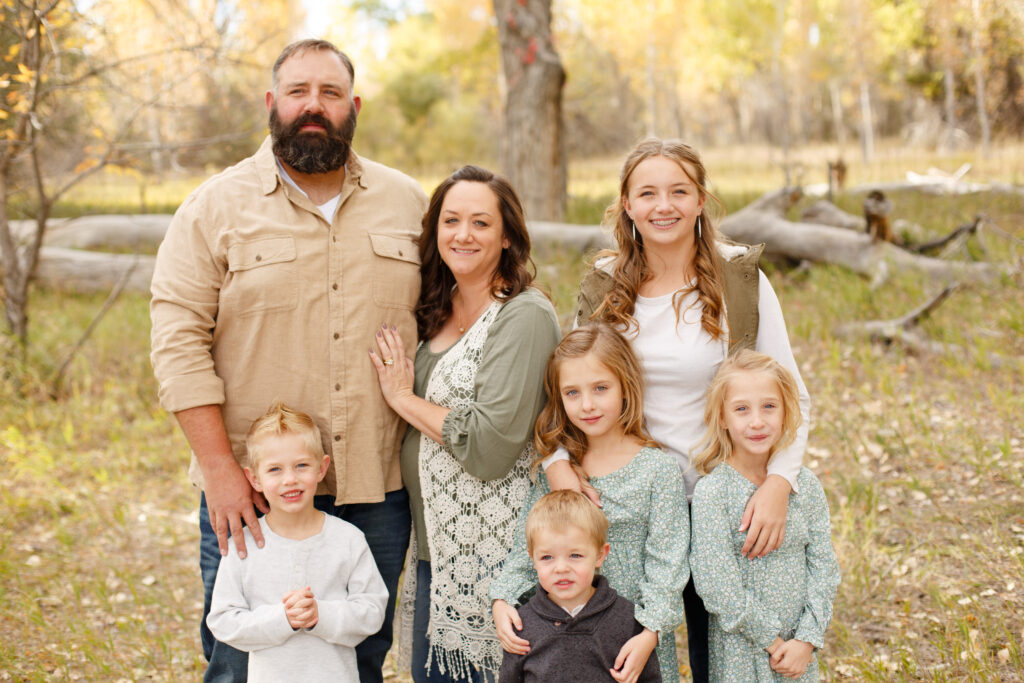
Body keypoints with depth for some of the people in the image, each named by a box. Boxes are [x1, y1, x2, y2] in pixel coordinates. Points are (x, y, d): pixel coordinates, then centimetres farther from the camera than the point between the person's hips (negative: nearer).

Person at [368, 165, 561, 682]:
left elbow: (492, 445, -23)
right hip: (434, 544, 8)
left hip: (490, 554, -8)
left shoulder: (524, 316, -15)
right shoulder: (439, 311, 9)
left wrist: (403, 397, -13)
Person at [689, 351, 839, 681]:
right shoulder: (712, 492, -15)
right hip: (742, 650, -3)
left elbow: (823, 566, 0)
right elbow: (717, 585, -16)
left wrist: (806, 639, -9)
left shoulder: (806, 484, -2)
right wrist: (772, 640, -12)